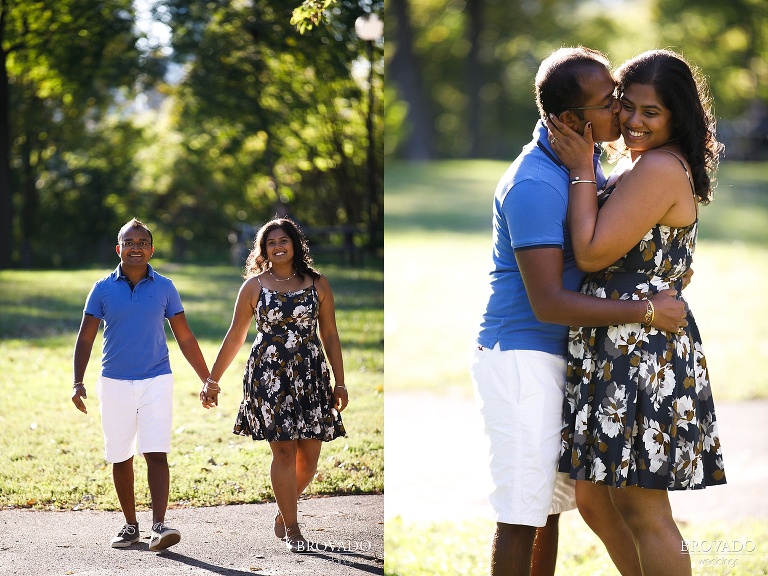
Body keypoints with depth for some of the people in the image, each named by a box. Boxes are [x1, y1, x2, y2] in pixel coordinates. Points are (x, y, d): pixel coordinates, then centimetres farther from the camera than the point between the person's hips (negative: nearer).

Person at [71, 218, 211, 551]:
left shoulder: (164, 288, 3)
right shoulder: (103, 289, 2)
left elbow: (185, 338, 8)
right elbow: (85, 338, 5)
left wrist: (208, 381, 7)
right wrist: (78, 382, -6)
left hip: (156, 382, -1)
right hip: (115, 383, 1)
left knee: (156, 455, -12)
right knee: (120, 458, 7)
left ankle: (159, 526, -17)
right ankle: (130, 525, 20)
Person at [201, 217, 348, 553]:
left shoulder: (317, 284, 7)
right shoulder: (254, 285, 4)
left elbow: (330, 335, 9)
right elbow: (235, 337, 8)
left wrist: (340, 383, 7)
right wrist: (212, 380, 8)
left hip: (310, 374, 2)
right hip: (269, 374, -2)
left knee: (309, 455, 1)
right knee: (283, 451, -6)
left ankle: (284, 510, 27)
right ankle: (292, 530, 3)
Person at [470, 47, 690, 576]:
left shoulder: (586, 160, 9)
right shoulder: (535, 186, -21)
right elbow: (548, 303, -25)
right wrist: (646, 311, -23)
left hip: (562, 359, 10)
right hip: (522, 359, -9)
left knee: (552, 503, 14)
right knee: (523, 513, -5)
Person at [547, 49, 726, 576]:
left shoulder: (659, 167, -16)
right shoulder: (637, 165, 16)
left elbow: (593, 253, -18)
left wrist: (581, 170, -10)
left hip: (642, 351, -11)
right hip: (627, 350, 11)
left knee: (642, 508, -5)